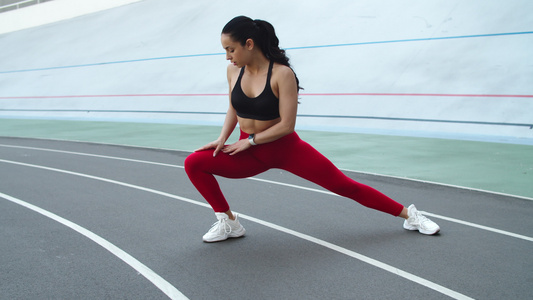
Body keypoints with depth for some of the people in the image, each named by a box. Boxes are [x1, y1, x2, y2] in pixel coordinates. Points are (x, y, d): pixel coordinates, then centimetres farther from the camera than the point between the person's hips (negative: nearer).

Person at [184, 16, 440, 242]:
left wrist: (249, 140, -18)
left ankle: (408, 214, 13)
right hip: (251, 155, 5)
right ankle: (229, 222, 0)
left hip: (285, 149, -4)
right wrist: (222, 138, -4)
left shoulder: (281, 73, -20)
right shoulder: (233, 71, -4)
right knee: (193, 163, -13)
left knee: (345, 186, -3)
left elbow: (287, 125, -21)